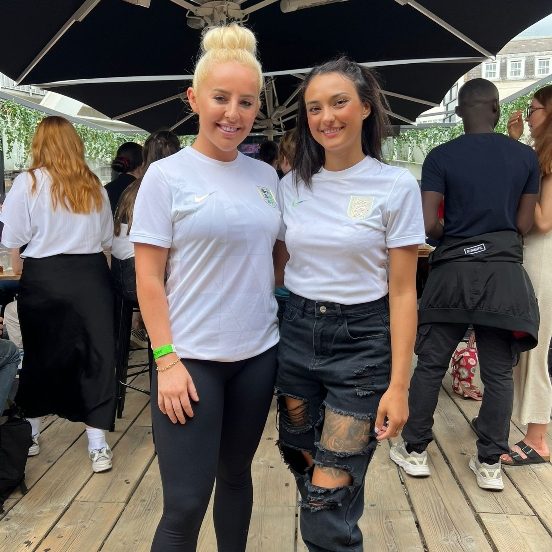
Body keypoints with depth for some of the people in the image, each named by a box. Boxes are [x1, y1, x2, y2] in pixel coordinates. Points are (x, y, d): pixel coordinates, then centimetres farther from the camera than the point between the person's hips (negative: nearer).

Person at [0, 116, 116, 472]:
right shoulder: (94, 186, 5)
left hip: (44, 279, -1)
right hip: (91, 276, 2)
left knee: (40, 356, 13)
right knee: (96, 354, 5)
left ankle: (30, 434, 31)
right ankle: (98, 445, 8)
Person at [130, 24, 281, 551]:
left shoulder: (266, 175, 6)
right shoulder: (166, 176, -7)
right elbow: (148, 278, -8)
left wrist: (285, 324, 10)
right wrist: (166, 360, -14)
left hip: (258, 353, 5)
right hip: (191, 357, -4)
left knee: (236, 474, 18)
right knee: (185, 503, 0)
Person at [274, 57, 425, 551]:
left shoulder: (396, 186, -8)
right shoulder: (291, 186, 3)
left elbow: (402, 292, -8)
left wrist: (398, 385, -10)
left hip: (362, 340, -4)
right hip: (298, 335, 4)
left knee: (327, 497, -4)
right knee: (303, 468, 16)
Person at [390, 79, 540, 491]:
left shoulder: (441, 156, -5)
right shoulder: (526, 156, 2)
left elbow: (429, 224, -10)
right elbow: (524, 224, 2)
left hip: (454, 271, -1)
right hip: (505, 272, 2)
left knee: (431, 364, 10)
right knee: (499, 372, 9)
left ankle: (415, 451, 20)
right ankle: (490, 463, 18)